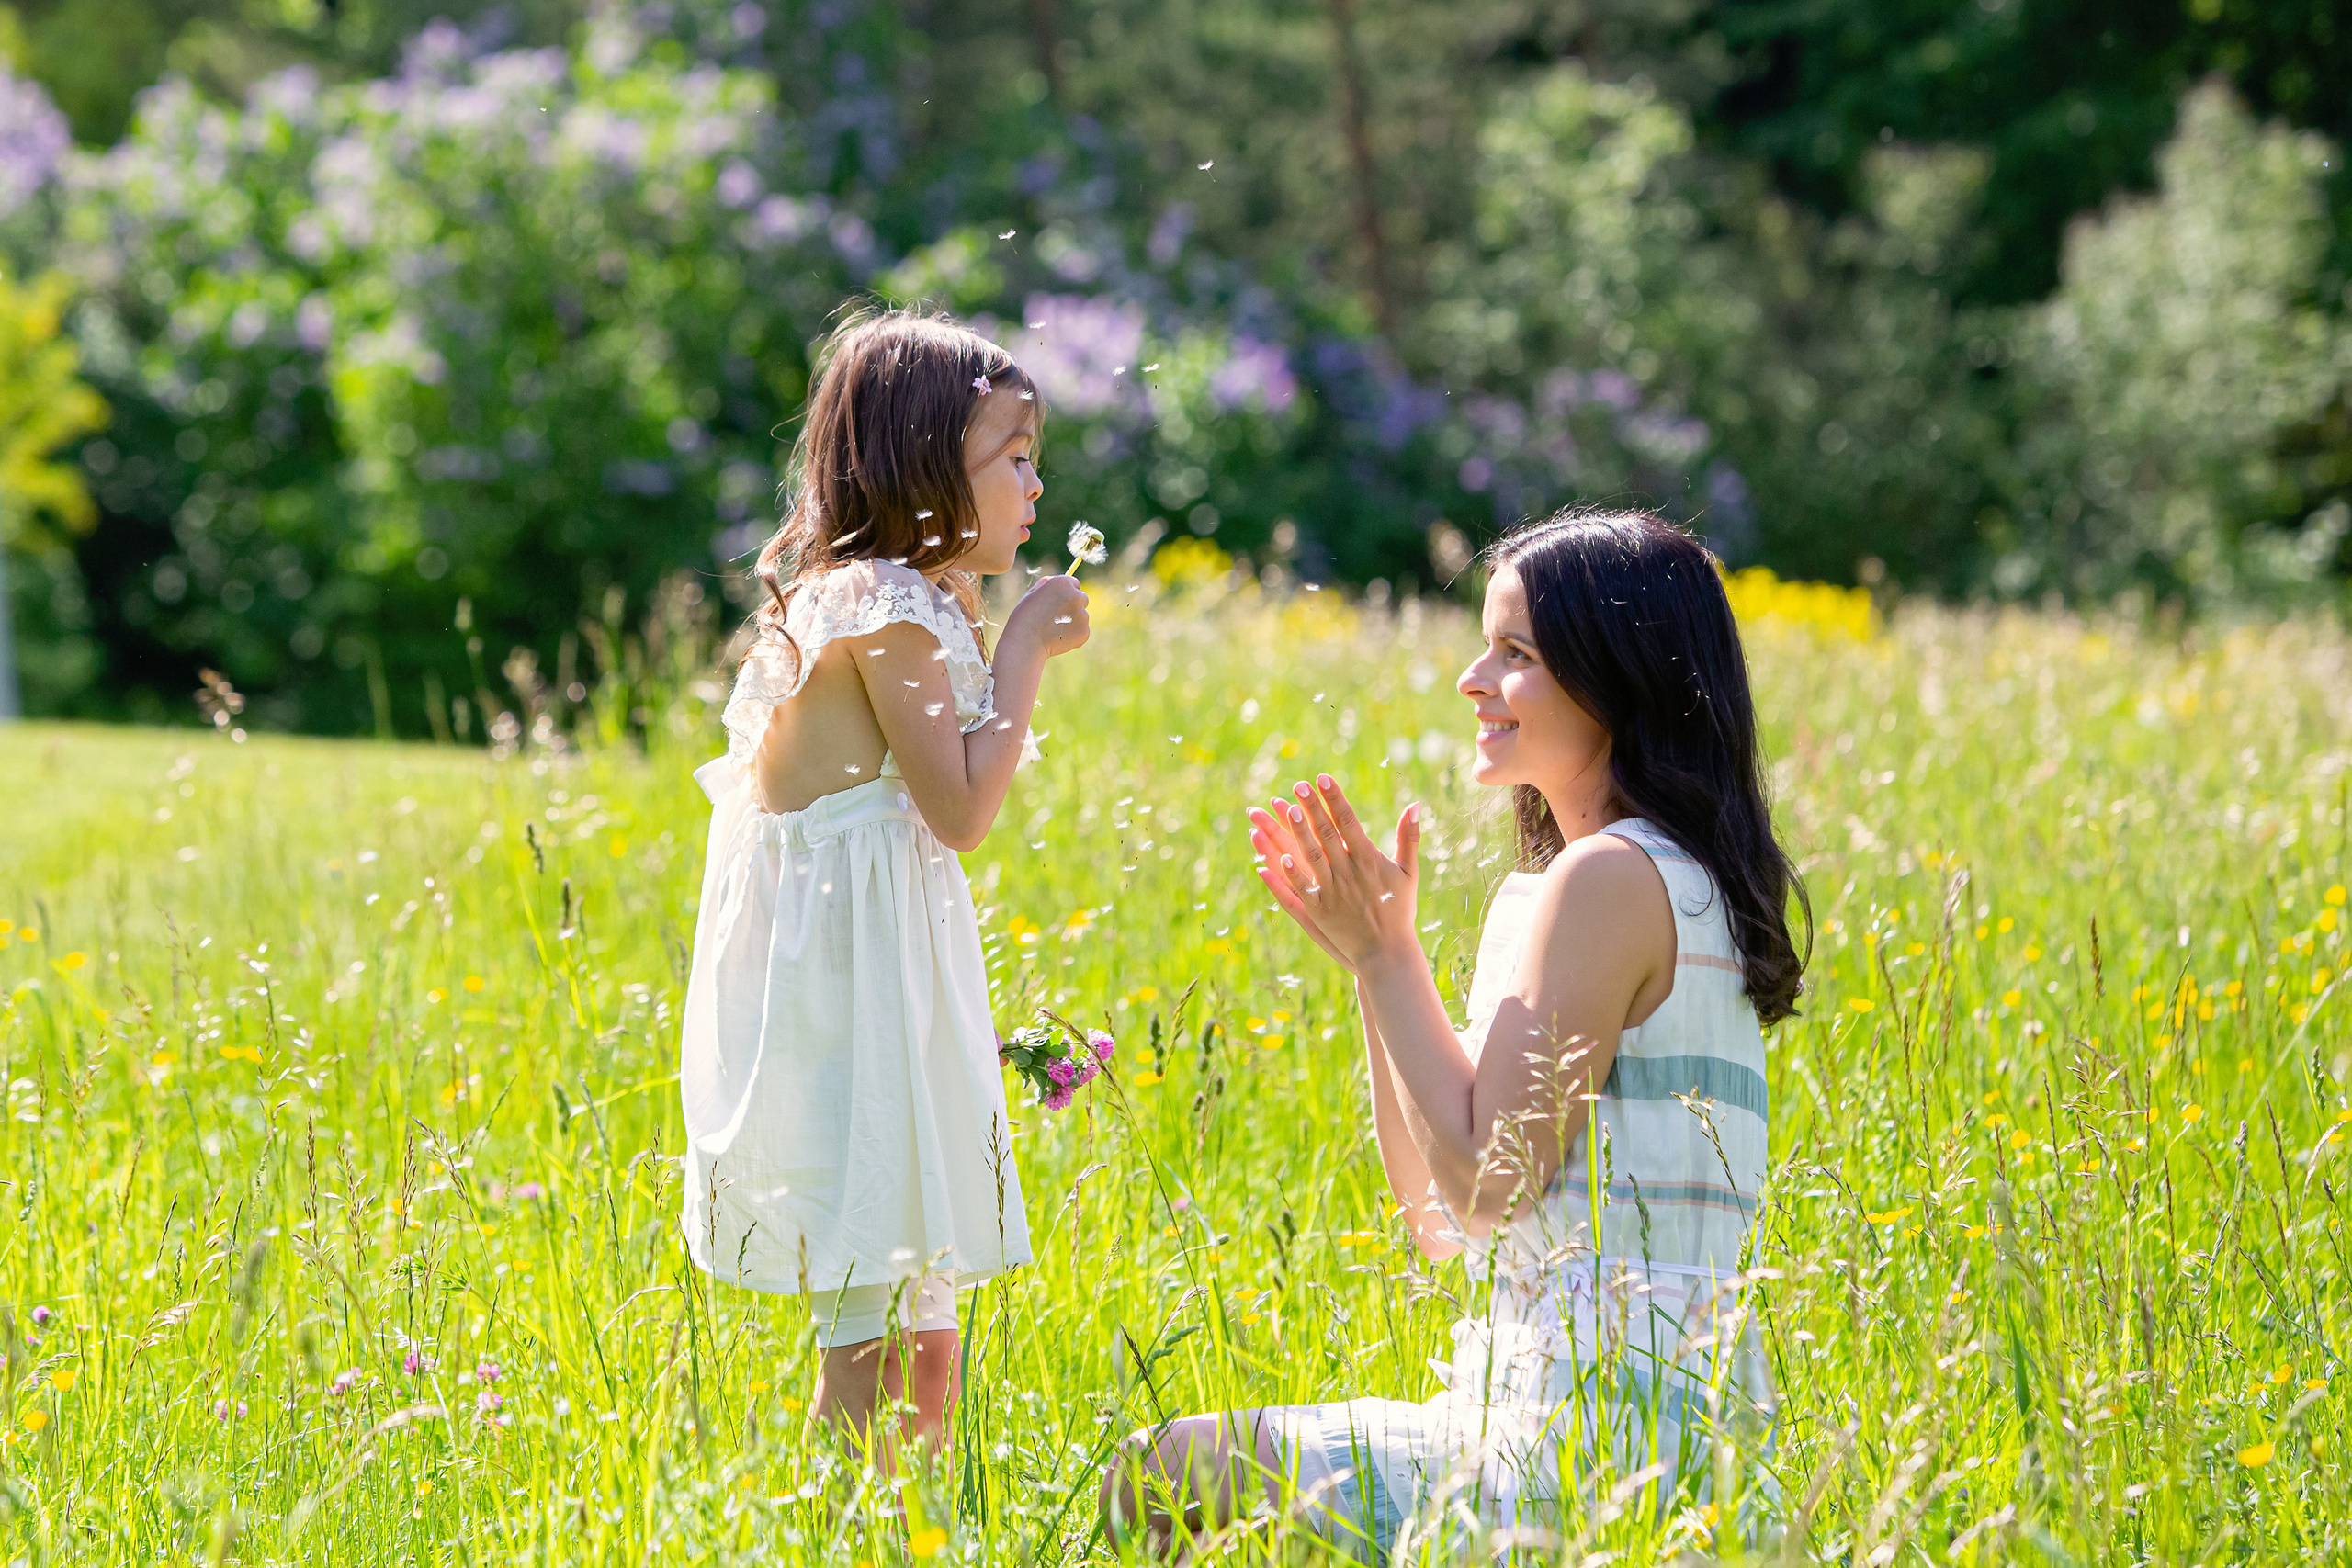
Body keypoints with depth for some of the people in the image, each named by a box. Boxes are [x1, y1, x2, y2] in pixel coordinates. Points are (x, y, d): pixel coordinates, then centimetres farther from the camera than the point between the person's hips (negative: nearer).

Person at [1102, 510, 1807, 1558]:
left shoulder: (1608, 878, -13)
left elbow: (1489, 1184, -16)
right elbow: (1439, 1218, 17)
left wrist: (1385, 956, -8)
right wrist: (1372, 948, 11)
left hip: (1592, 1441, -10)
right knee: (1166, 1467, 21)